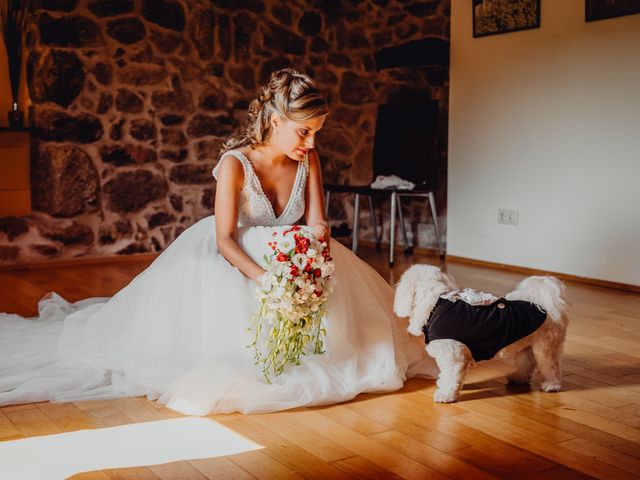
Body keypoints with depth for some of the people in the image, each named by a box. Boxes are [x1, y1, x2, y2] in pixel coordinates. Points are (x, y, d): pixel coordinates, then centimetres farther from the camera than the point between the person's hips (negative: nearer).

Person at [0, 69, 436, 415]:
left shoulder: (308, 159, -11)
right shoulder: (235, 163, -26)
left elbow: (317, 222, -10)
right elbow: (225, 239, -26)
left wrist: (319, 233, -36)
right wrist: (263, 278, -41)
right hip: (235, 257, -4)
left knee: (340, 292, -11)